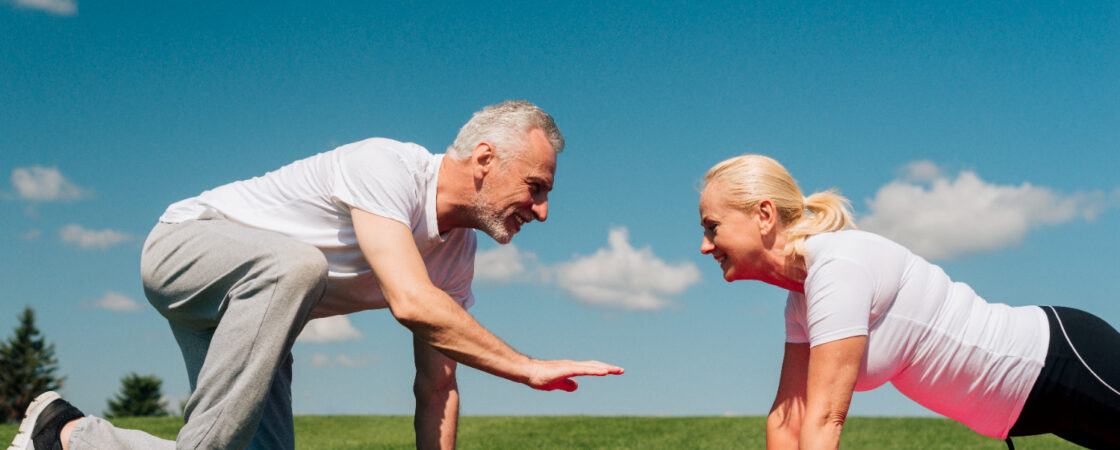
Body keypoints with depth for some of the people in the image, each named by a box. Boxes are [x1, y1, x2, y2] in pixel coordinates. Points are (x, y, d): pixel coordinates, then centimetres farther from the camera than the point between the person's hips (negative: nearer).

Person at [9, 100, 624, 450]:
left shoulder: (457, 249, -2)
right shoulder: (387, 167, -27)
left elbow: (436, 384, 0)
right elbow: (412, 302, -40)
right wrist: (528, 368, -34)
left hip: (250, 302, 8)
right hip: (186, 243, -8)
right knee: (296, 264, -40)